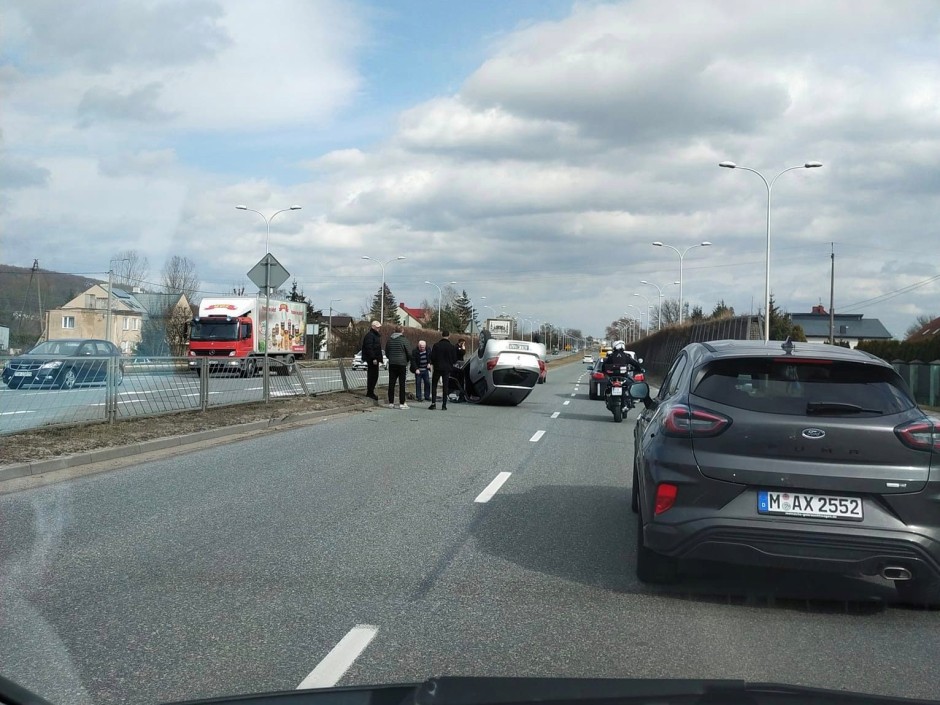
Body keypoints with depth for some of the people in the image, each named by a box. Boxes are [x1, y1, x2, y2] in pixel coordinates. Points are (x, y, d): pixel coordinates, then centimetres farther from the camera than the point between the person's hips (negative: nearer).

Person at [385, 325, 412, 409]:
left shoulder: (389, 339, 5)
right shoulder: (403, 339, -10)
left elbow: (386, 352, 13)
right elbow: (409, 352, -8)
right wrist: (408, 360, 10)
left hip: (392, 364, 4)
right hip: (402, 364, -4)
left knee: (391, 384, 7)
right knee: (402, 384, 0)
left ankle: (391, 403, 8)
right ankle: (402, 403, -1)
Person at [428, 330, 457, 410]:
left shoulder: (436, 345, -7)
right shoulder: (452, 347, -5)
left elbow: (432, 357, -7)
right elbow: (455, 359, -1)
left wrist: (432, 364, 11)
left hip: (437, 368, -1)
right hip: (447, 369, 1)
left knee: (434, 385, 10)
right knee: (445, 386, 6)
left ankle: (433, 403, -1)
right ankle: (444, 405, 3)